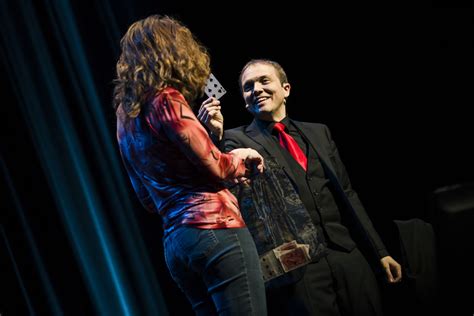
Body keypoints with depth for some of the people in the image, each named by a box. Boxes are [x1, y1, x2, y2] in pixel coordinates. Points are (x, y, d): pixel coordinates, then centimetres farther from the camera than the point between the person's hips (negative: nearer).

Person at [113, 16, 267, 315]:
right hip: (213, 228, -8)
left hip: (174, 242, 8)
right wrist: (242, 159, 12)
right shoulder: (165, 99, -7)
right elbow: (214, 165, -10)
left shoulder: (126, 114, 17)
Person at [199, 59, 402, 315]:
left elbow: (346, 195, 17)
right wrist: (216, 135, -26)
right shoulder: (237, 140, 4)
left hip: (348, 257, 4)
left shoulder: (319, 132, 16)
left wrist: (380, 252, 15)